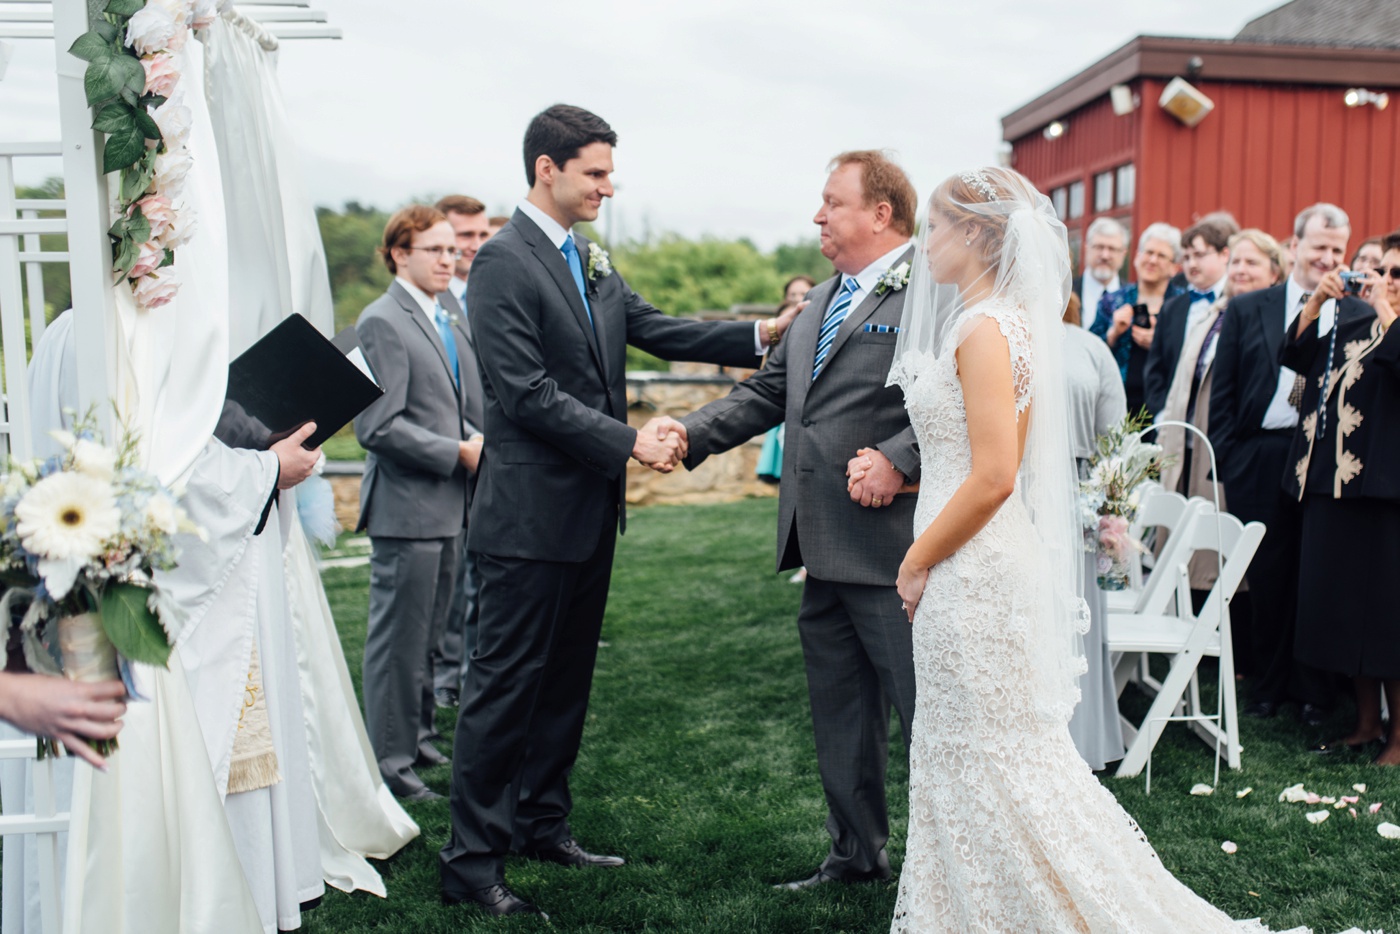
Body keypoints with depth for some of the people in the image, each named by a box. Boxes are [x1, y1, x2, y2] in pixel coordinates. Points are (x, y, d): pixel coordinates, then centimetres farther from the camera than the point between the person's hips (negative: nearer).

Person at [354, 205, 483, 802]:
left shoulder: (446, 324, 17)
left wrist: (477, 440, 6)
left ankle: (416, 736, 31)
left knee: (428, 632, 17)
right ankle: (388, 760, 11)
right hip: (405, 506, -9)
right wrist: (459, 453, -17)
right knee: (399, 637, 0)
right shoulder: (382, 322, -12)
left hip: (445, 506, 9)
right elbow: (377, 426, -19)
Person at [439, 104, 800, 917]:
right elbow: (529, 394, -20)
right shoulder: (503, 262, -13)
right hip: (533, 512, -9)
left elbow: (656, 329, 10)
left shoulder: (592, 261, 13)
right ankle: (473, 859, 9)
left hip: (591, 508, 9)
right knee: (507, 686, -1)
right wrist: (630, 443, -19)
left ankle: (544, 823, 30)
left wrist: (760, 335, 0)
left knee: (567, 679, 16)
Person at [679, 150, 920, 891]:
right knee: (839, 712, 18)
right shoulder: (823, 300, 18)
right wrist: (690, 434, 5)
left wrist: (898, 462, -26)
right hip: (824, 549, 9)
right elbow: (767, 391, 17)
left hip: (891, 543, -9)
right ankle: (857, 852, 33)